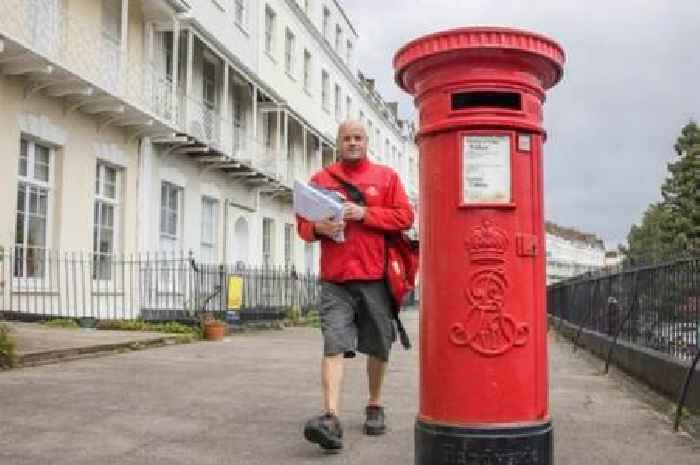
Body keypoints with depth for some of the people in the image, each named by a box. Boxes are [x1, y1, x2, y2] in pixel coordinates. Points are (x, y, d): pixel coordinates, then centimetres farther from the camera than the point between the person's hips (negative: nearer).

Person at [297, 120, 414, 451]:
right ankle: (331, 418, -18)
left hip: (376, 277, 0)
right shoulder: (321, 179, 12)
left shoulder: (386, 176, 9)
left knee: (378, 347, 10)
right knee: (333, 346, -12)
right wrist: (318, 228, -11)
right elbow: (302, 223, 12)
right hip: (335, 279, 0)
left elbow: (404, 217, 0)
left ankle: (375, 406, 29)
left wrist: (365, 213, -12)